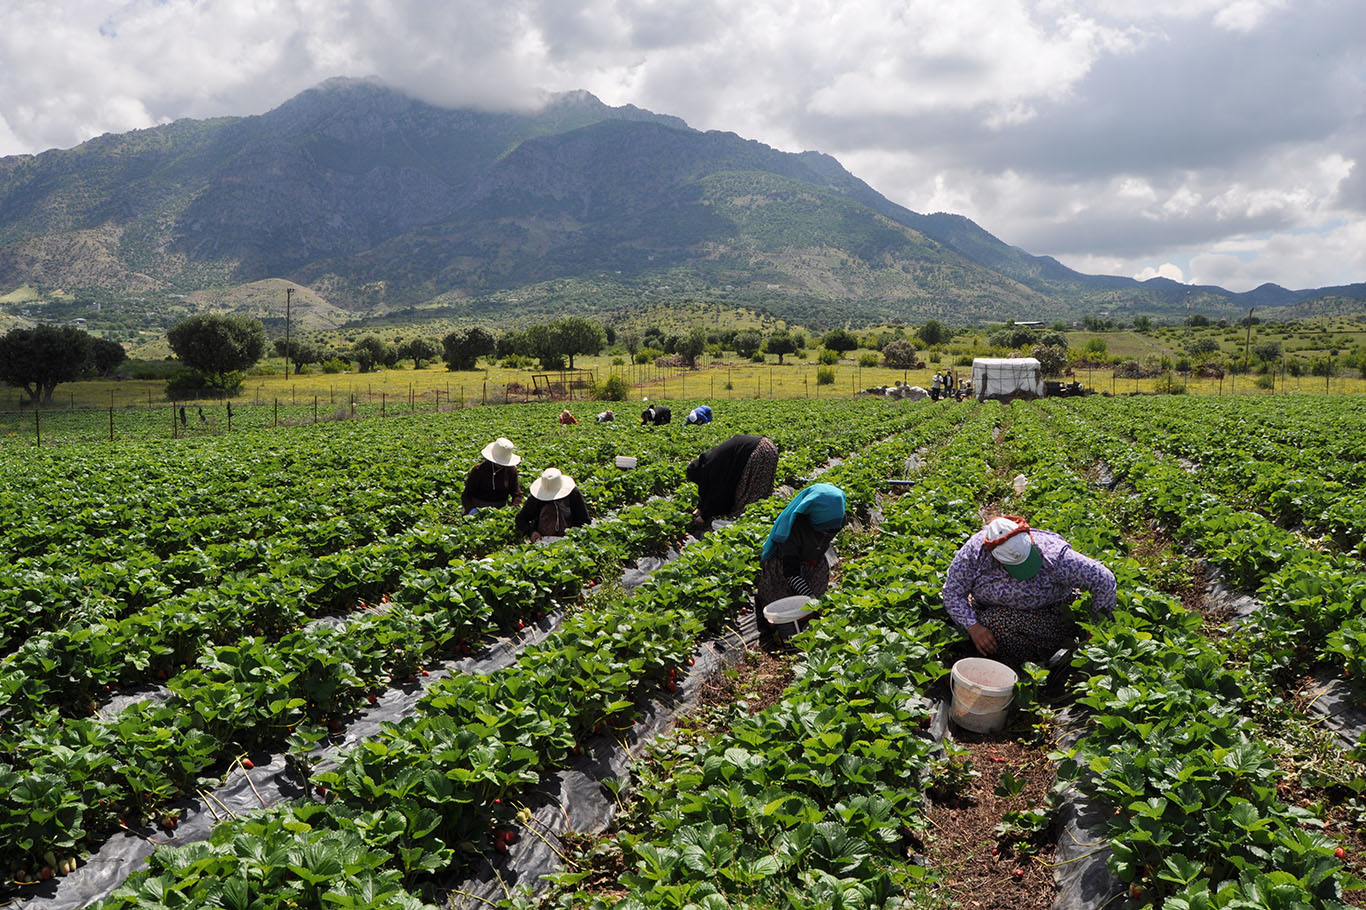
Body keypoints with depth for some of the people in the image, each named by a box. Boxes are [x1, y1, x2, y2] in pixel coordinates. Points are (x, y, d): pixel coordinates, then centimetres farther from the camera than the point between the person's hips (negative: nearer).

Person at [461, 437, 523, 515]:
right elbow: (466, 495, -6)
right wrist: (471, 509, -26)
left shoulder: (511, 470, -1)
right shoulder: (478, 470, -8)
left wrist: (514, 509, -17)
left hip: (501, 508, 2)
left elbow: (516, 494, 4)